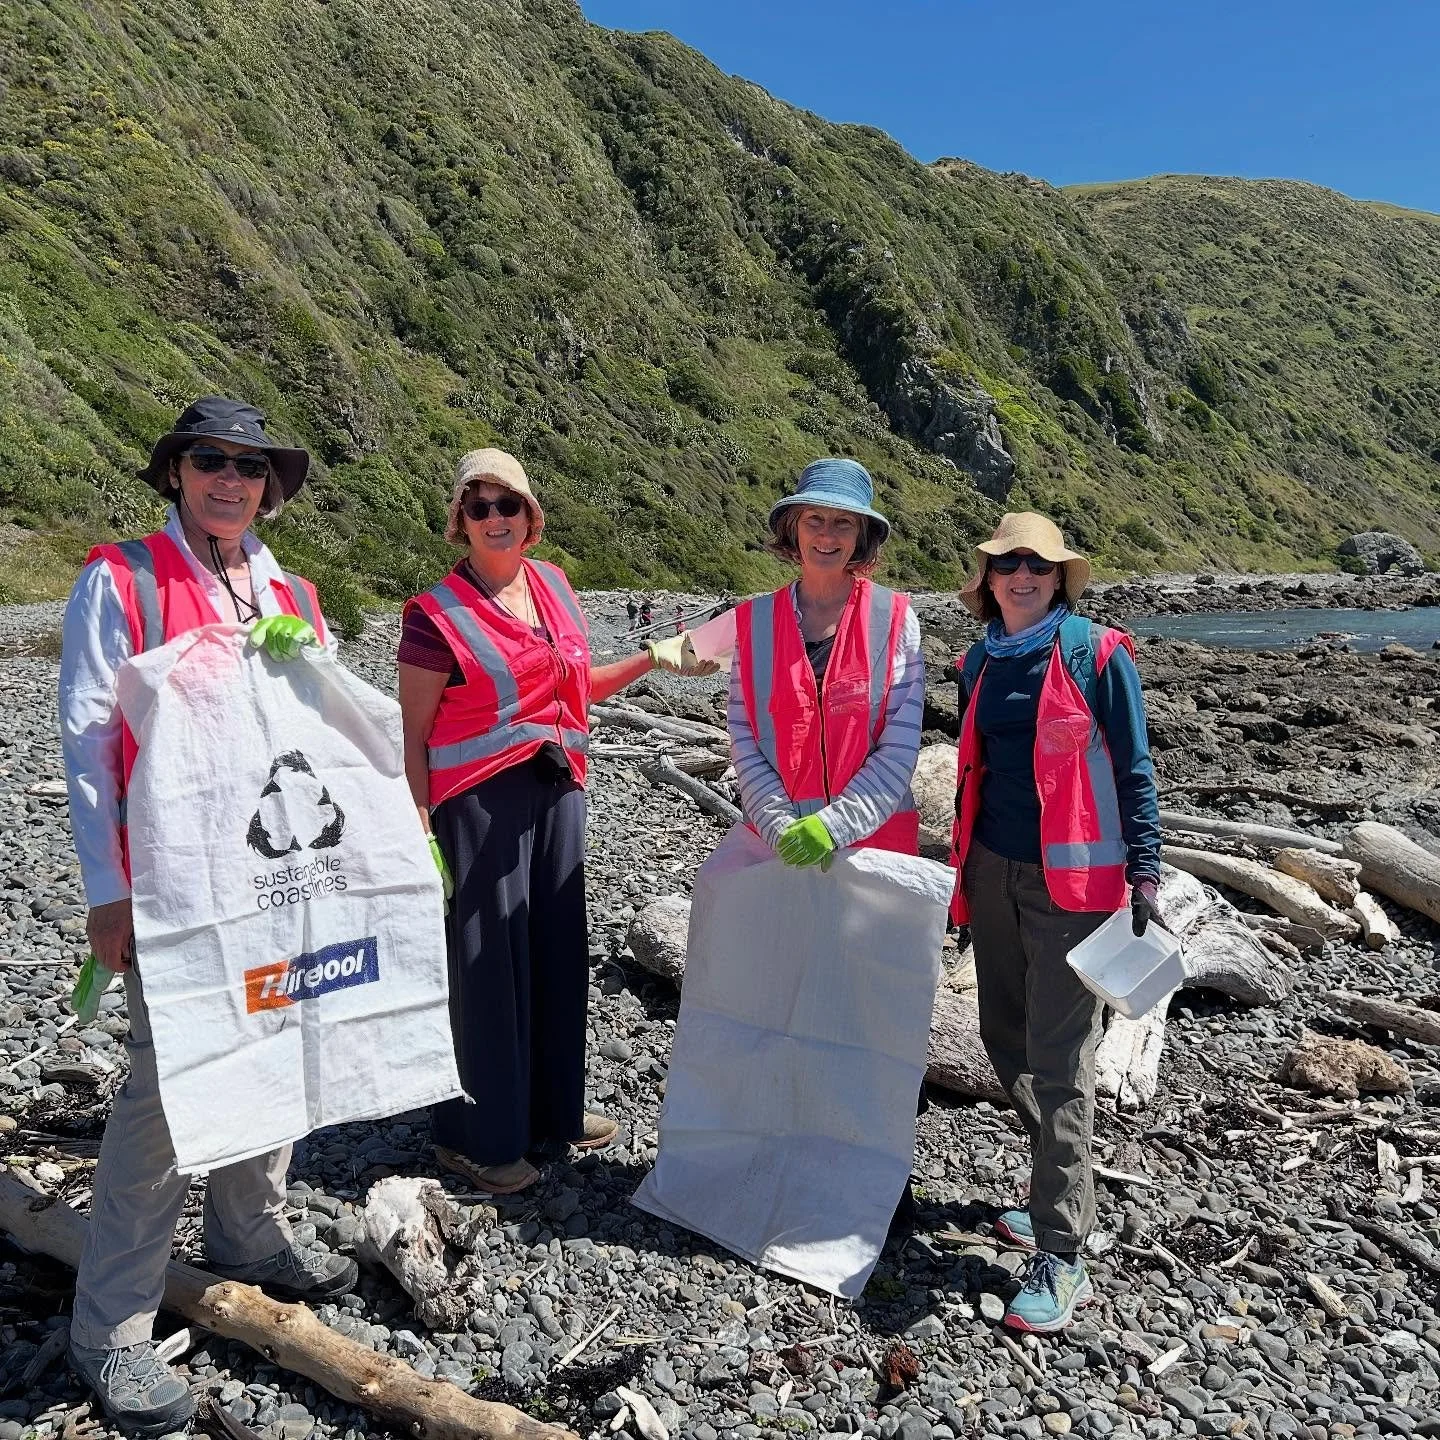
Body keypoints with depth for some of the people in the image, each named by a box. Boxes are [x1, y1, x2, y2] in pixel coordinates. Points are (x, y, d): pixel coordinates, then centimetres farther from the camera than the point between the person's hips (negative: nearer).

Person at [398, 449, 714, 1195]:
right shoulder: (439, 613, -9)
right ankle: (478, 1137, 20)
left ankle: (551, 1110, 33)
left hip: (557, 789, 6)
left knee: (558, 950, 14)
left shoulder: (553, 584, 9)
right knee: (487, 961, 2)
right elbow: (413, 733, -8)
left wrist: (653, 657, 12)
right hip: (481, 799, -6)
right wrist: (422, 830, -13)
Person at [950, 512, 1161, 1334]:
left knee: (1059, 1061, -5)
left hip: (1072, 878, -6)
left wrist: (1144, 872, -11)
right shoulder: (981, 663, 10)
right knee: (1006, 1040, 14)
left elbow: (1134, 771, -4)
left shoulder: (1097, 655, -6)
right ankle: (1065, 1191, 34)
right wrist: (965, 874, 19)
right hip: (995, 872, 6)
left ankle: (1063, 1256, 4)